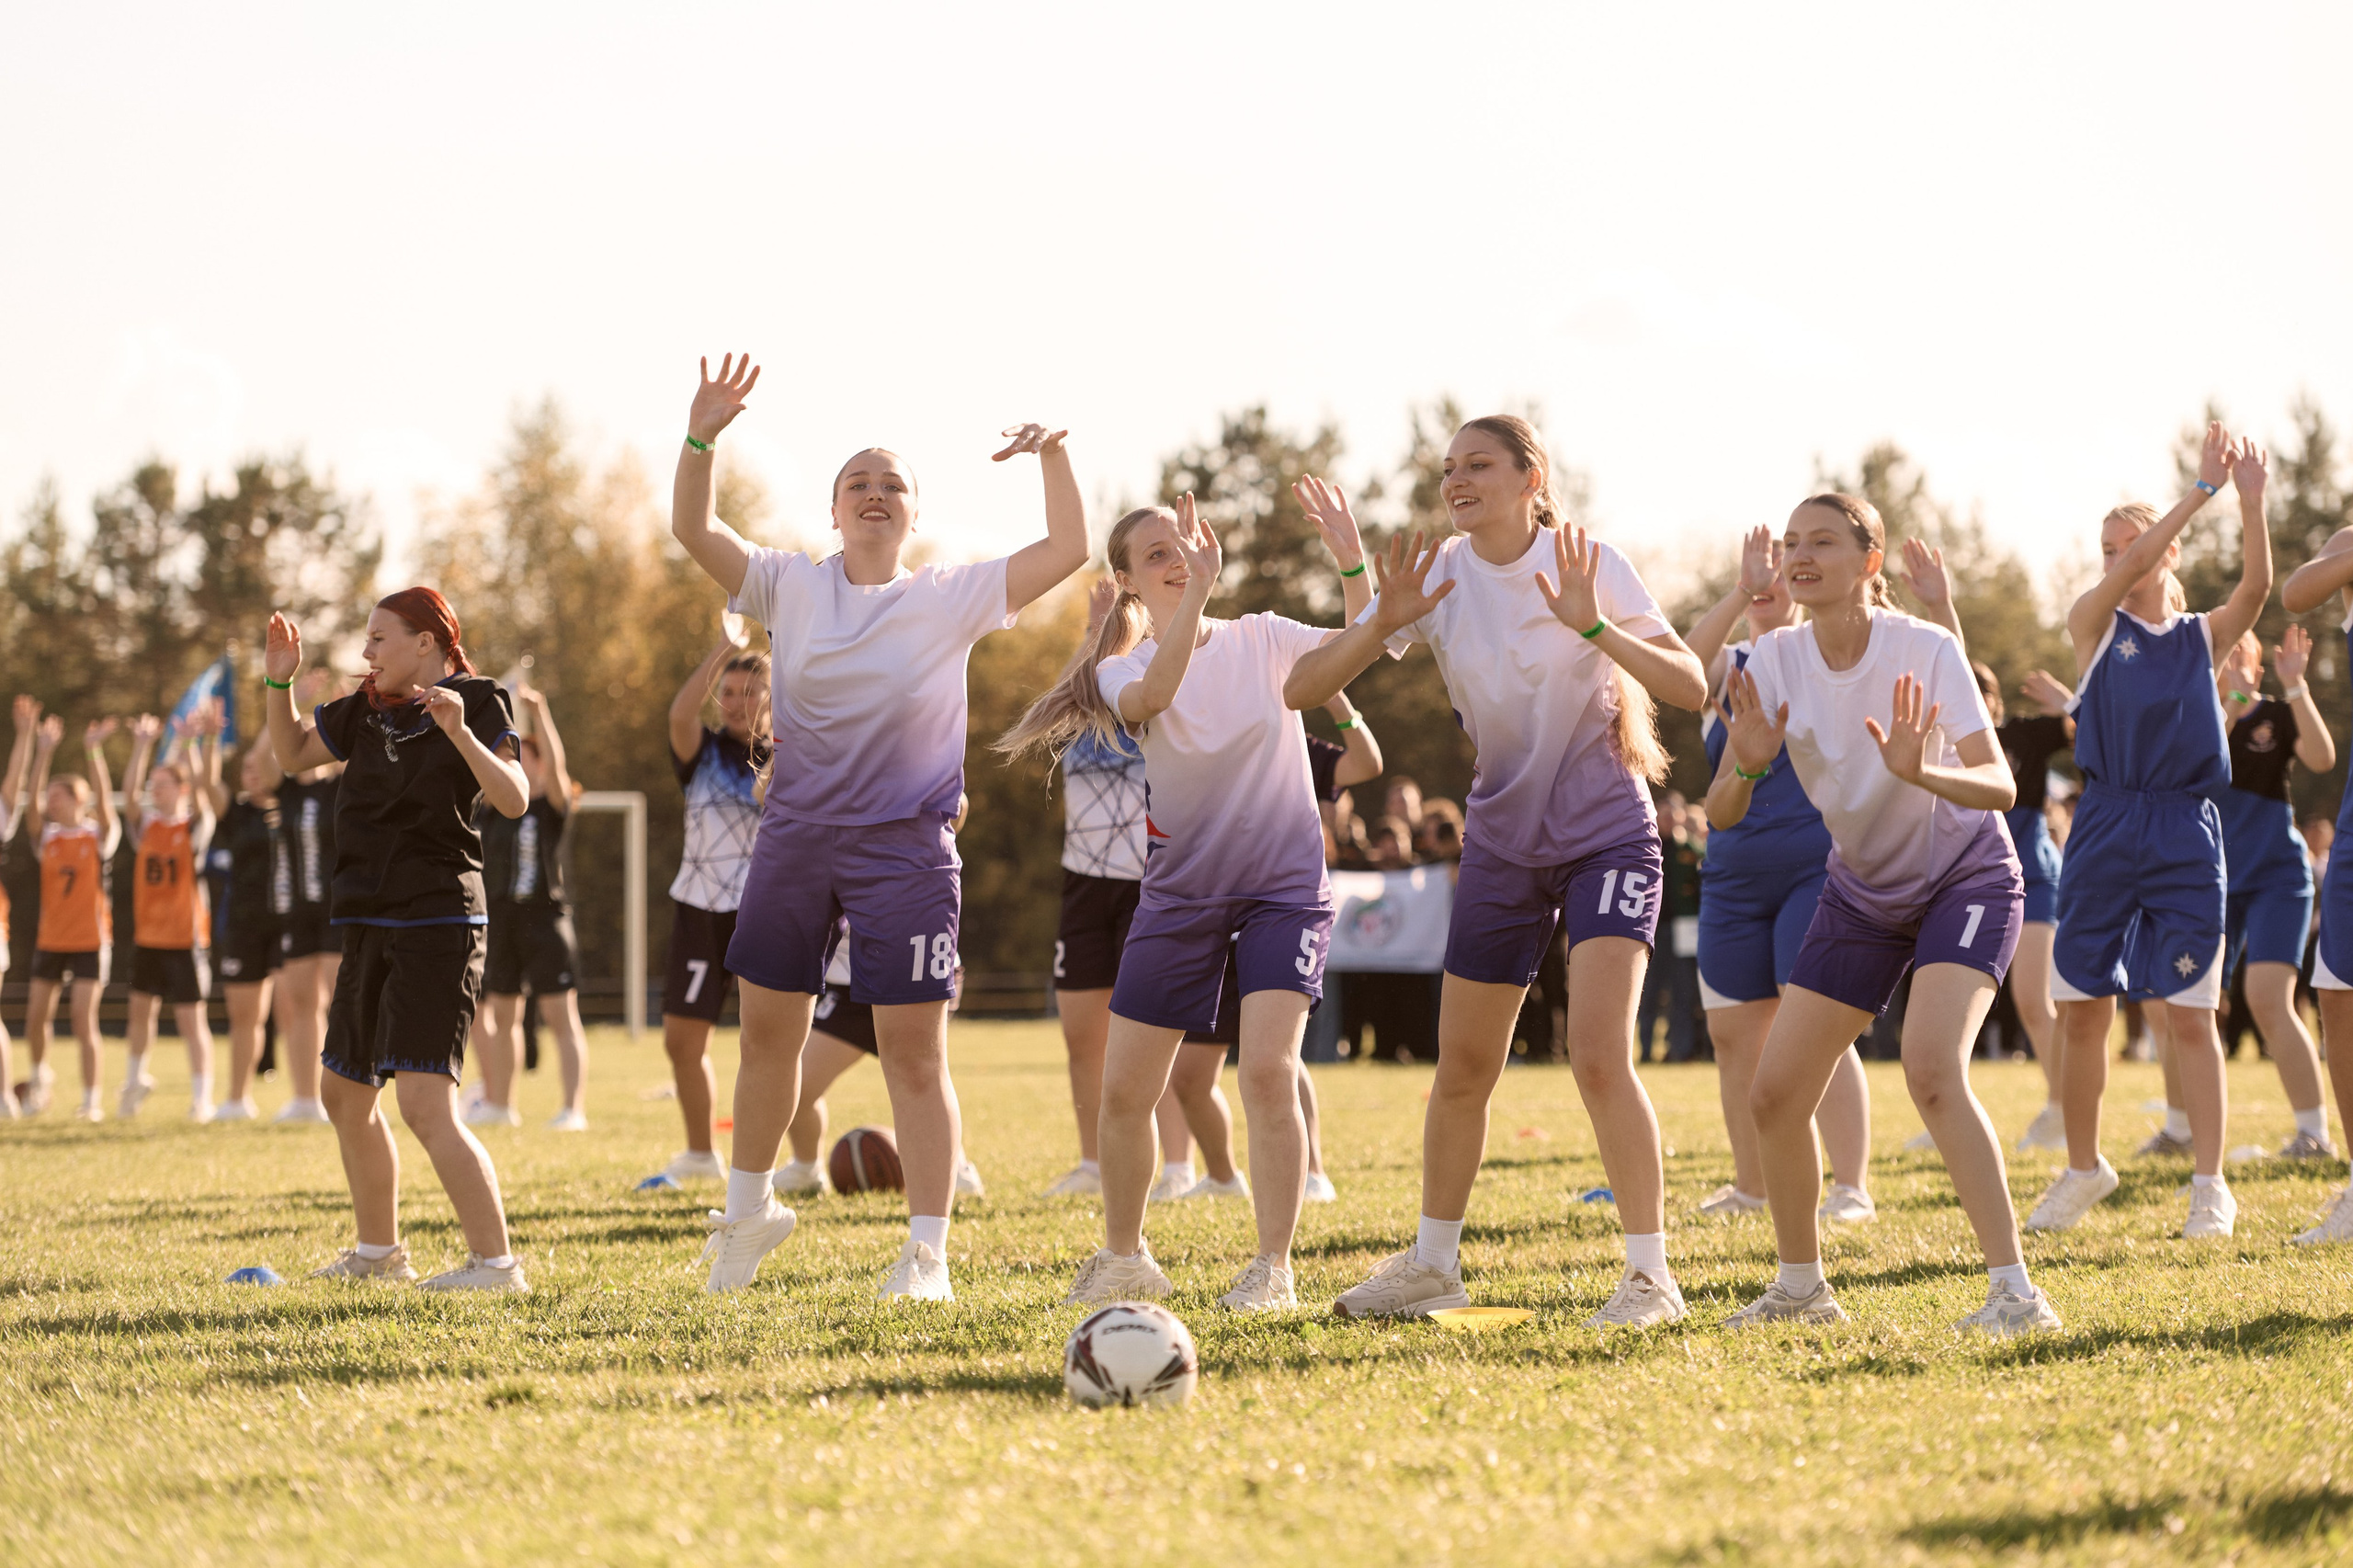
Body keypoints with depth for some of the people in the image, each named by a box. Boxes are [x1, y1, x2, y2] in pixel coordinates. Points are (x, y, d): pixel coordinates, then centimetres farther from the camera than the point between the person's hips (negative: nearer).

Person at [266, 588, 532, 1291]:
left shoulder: (477, 702, -7)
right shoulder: (368, 711, 12)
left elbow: (513, 799, -19)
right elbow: (292, 753, 22)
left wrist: (460, 732, -33)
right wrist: (278, 682, 7)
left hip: (437, 925, -9)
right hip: (370, 928, 9)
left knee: (424, 1102, -20)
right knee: (344, 1093, 18)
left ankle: (495, 1260, -21)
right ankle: (378, 1251, 33)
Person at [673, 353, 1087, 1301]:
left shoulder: (951, 600, 1)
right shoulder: (790, 588, 4)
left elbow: (1068, 552, -4)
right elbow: (693, 530, -4)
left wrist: (1053, 457, -16)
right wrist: (701, 441, -18)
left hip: (905, 848, -2)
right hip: (795, 836, 3)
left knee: (914, 1053, -5)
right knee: (767, 1035, 12)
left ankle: (926, 1254, -2)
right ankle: (749, 1209, 33)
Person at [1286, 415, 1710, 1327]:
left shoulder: (1586, 563, -13)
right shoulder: (1439, 577, -5)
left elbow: (1691, 687, -20)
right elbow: (1302, 691, -8)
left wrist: (1593, 626, -33)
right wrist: (1382, 621, -25)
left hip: (1607, 834, -4)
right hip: (1503, 836, 4)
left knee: (1599, 1057, -19)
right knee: (1462, 1068, 10)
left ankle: (1650, 1277, -12)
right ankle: (1433, 1263, 28)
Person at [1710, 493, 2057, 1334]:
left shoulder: (1924, 650, -24)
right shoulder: (1773, 661, -11)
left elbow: (1999, 787, -32)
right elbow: (1721, 813, -12)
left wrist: (1921, 772, -51)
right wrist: (1747, 765, -35)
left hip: (1966, 879, -5)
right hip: (1861, 890, 5)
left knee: (1931, 1069, -29)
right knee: (1774, 1094, 0)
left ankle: (2015, 1290, -27)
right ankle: (1801, 1286, 21)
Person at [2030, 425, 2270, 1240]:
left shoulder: (2205, 636, 7)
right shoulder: (2094, 623, 4)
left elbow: (2256, 587, -11)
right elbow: (2126, 574, -14)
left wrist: (2250, 499, -21)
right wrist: (2201, 488, -18)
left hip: (2185, 835, -1)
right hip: (2106, 828, 1)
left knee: (2190, 1014, -3)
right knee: (2084, 1011, 4)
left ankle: (2210, 1185, 2)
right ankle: (2084, 1168, 20)